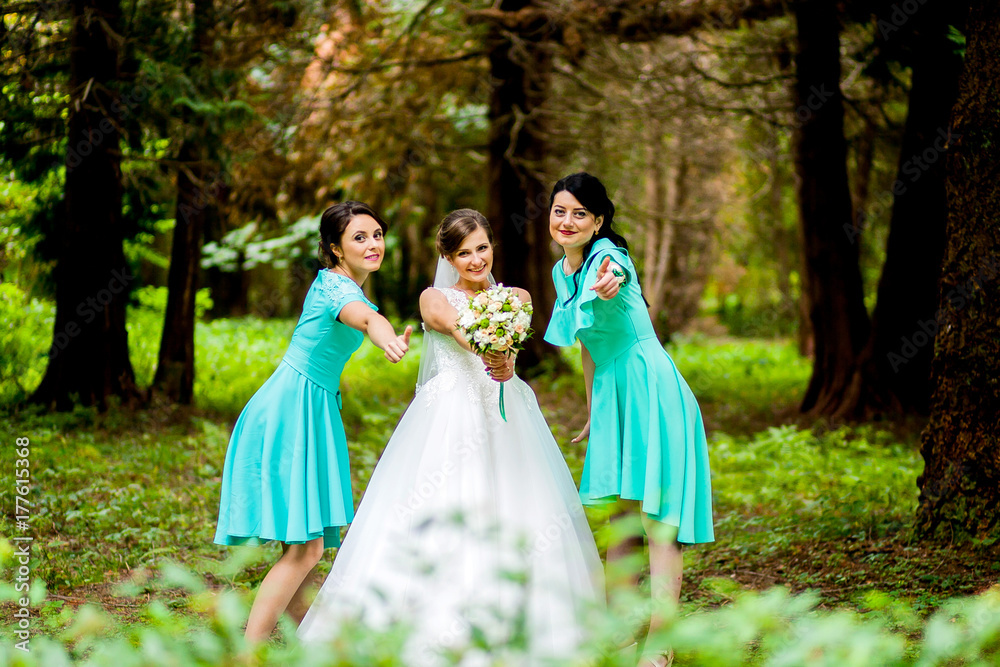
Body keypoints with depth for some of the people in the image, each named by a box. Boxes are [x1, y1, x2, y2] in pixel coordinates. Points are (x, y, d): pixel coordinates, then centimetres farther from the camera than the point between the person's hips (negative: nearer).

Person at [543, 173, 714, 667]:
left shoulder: (607, 256, -13)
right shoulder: (562, 271, 12)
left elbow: (614, 275, -41)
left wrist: (607, 287, -65)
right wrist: (592, 414, 23)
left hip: (649, 390, -8)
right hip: (612, 394, 8)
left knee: (656, 519, -9)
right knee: (622, 516, 11)